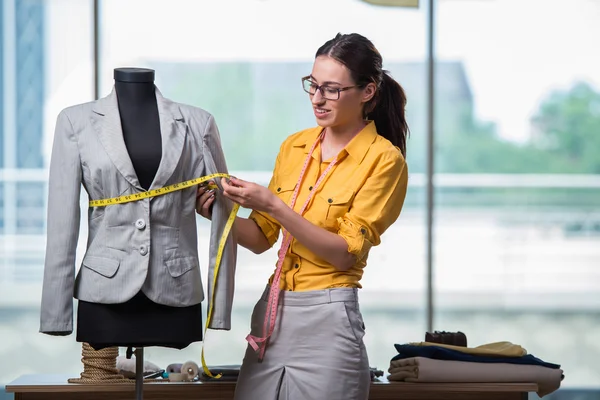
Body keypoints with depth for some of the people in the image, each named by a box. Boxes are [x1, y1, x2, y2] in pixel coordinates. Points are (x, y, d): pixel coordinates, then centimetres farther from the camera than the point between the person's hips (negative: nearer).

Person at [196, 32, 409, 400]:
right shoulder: (295, 146, 9)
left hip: (327, 319, -6)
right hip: (273, 312, 6)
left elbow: (346, 253, -14)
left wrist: (273, 206, -20)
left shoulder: (384, 160, -8)